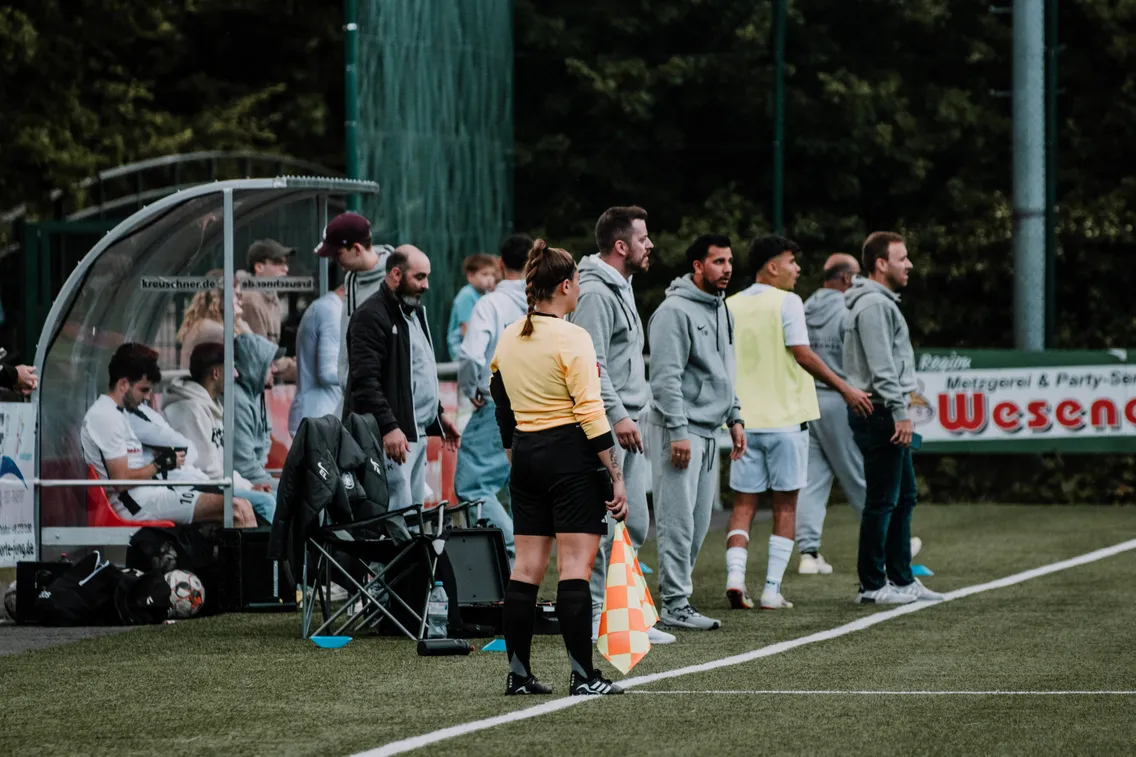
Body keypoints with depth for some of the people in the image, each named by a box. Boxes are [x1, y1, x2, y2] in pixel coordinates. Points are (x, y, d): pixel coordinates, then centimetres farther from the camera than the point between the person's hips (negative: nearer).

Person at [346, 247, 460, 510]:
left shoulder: (414, 312, 20)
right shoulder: (370, 317, -11)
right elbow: (365, 381, -20)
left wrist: (438, 415, 27)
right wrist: (388, 427, -27)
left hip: (417, 434, 10)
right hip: (390, 437, -10)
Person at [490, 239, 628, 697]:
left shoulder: (507, 338, 9)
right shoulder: (571, 338, -12)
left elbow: (502, 410, 14)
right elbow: (590, 413, -15)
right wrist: (615, 475, -12)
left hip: (526, 454, 7)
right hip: (571, 453, -7)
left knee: (527, 567, 8)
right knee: (576, 567, -6)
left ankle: (518, 672, 9)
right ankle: (582, 675, -8)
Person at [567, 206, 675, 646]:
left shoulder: (621, 289, 19)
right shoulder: (595, 292, -14)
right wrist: (617, 415, -25)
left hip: (627, 422, 10)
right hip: (605, 425, -10)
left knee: (634, 526, 12)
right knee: (602, 526, -8)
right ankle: (591, 617, -5)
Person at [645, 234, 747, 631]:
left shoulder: (720, 308, 16)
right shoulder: (676, 311, -13)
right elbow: (666, 377, -17)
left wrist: (734, 417, 18)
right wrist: (678, 432, -20)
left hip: (708, 431, 9)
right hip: (678, 430, -9)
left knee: (698, 524, 10)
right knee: (678, 520, -8)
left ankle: (678, 593, 16)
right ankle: (675, 605, -7)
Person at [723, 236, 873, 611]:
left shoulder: (731, 306, 8)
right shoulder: (786, 302, -8)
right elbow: (802, 355, -15)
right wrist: (845, 389, -9)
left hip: (744, 421, 4)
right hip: (786, 418, -4)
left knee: (743, 503, 7)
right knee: (784, 506, 5)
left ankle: (735, 574, -12)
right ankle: (772, 590, 2)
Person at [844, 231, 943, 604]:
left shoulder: (883, 303, 20)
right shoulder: (873, 305, -14)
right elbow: (882, 367, -21)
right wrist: (900, 412, -22)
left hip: (888, 417, 11)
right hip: (878, 415, -11)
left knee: (905, 497, 14)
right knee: (881, 501, -7)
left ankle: (902, 578, 20)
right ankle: (872, 585, -3)